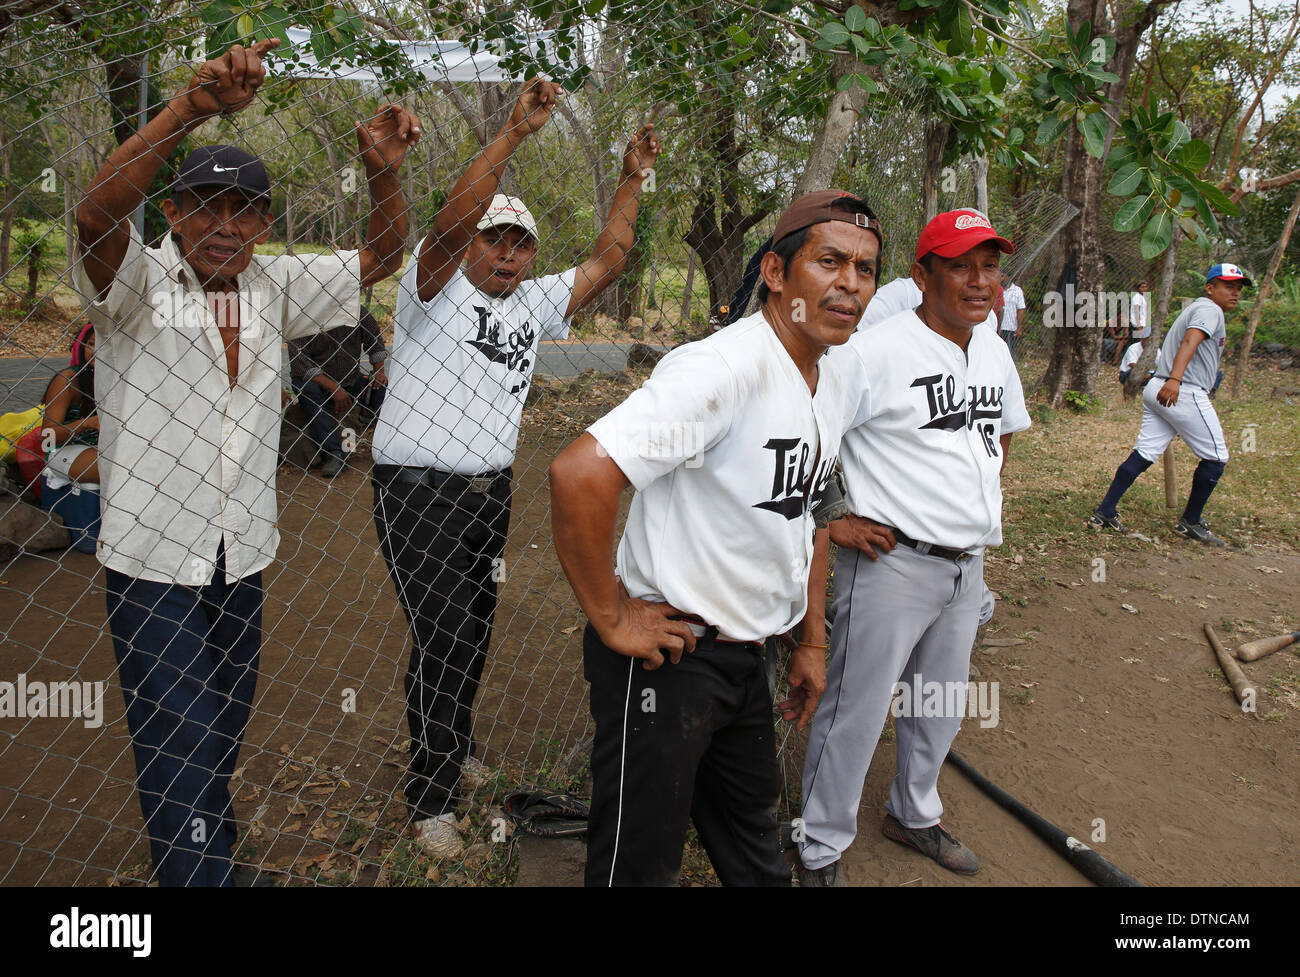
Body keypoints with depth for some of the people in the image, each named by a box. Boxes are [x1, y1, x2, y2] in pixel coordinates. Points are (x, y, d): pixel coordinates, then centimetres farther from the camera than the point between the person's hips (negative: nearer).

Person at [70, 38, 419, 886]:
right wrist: (193, 106, -45)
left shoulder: (275, 287, 3)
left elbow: (382, 255, 3)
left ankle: (215, 861, 42)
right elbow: (98, 212, -32)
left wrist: (384, 171, -17)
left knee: (224, 739, 21)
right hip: (153, 563, -5)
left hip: (242, 560, 5)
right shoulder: (138, 283, -11)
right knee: (182, 752, -4)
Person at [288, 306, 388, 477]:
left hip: (352, 382, 3)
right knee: (305, 387, -35)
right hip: (319, 383, -3)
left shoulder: (357, 310, -1)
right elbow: (298, 361, -22)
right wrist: (333, 388, -31)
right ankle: (334, 453, -36)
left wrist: (379, 370, -4)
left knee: (383, 387, -23)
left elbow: (375, 339, 14)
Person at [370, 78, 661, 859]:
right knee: (445, 635, -9)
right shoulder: (437, 288, -5)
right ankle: (432, 802, 3)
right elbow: (452, 219, -23)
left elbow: (606, 263, 12)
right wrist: (514, 134, -29)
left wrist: (633, 179, 8)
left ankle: (453, 751, 36)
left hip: (492, 493, 6)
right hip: (419, 492, -6)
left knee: (475, 636, 15)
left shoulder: (536, 302, 12)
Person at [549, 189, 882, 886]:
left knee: (753, 843, 26)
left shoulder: (836, 386, 6)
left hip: (744, 656, 8)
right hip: (665, 652, -8)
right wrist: (611, 619, -24)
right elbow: (579, 472, -34)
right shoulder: (724, 367, -24)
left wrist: (812, 640, 20)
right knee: (640, 865, 7)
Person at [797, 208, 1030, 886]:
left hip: (966, 567, 8)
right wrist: (834, 524, -18)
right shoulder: (874, 353, -17)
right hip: (892, 563, -8)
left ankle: (913, 814, 46)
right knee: (856, 711, 2)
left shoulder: (994, 352, 9)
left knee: (943, 706, 22)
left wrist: (986, 499, 16)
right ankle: (820, 851, 22)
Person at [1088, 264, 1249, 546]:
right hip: (1185, 393, -10)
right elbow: (1190, 341, -25)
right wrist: (1175, 380, -41)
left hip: (1157, 389, 10)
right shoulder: (1210, 310, -7)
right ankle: (1190, 522, 11)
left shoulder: (1196, 308, 25)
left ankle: (1104, 512, -1)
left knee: (1145, 452, 6)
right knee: (1215, 457, 2)